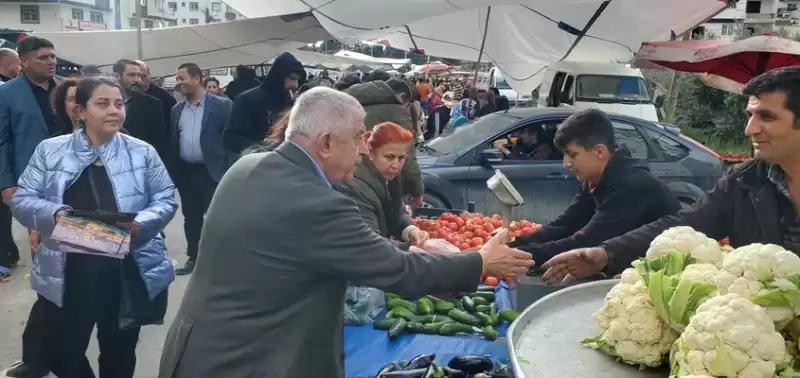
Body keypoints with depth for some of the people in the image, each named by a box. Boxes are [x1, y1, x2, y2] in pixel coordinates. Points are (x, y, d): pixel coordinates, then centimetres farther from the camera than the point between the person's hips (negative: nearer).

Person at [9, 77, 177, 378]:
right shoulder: (50, 150, 2)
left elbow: (166, 200, 2)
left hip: (128, 275, 0)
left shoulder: (142, 152, 2)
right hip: (67, 276, 0)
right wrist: (54, 213, -17)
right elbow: (22, 198, 3)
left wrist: (141, 223, -17)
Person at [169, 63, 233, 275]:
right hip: (185, 172, 5)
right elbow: (172, 141, 13)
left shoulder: (221, 105, -6)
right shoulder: (177, 109, 11)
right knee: (191, 217, 12)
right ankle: (193, 257, 24)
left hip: (211, 171, -5)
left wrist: (228, 170, -12)